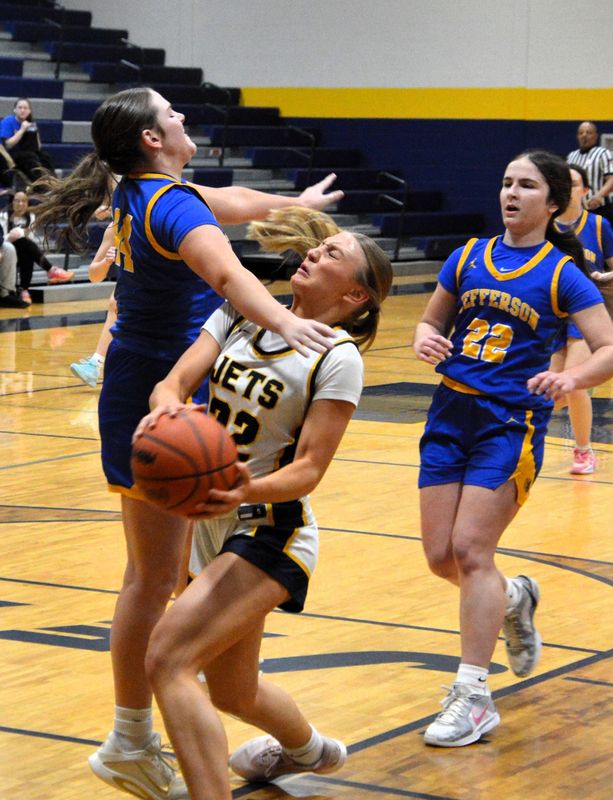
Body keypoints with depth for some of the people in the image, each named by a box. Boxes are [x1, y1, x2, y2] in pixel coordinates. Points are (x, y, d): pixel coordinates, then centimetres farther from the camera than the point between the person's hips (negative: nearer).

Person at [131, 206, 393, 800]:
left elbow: (309, 468, -18)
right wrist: (166, 403, -32)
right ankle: (308, 750, 54)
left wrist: (249, 491, -38)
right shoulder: (242, 315, 4)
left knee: (167, 658, -26)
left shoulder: (337, 357, -13)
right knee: (231, 692, 24)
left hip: (270, 534, -7)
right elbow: (177, 378, -7)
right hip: (212, 525, 7)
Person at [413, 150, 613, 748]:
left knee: (470, 549, -12)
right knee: (441, 557, 4)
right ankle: (513, 600, 37)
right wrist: (425, 342, -6)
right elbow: (431, 322, 18)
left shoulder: (561, 274, -3)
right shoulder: (469, 258, 8)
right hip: (450, 413, 5)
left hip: (511, 423, -5)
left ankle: (474, 696, -4)